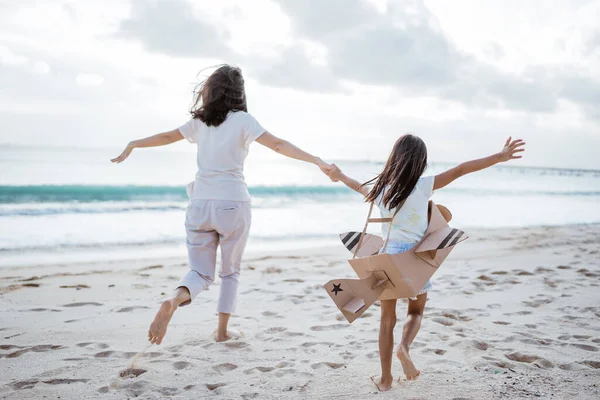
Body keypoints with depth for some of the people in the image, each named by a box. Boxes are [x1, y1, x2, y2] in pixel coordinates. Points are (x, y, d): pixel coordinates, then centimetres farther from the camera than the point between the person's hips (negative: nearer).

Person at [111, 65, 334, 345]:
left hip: (200, 203, 3)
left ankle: (174, 300, -23)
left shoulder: (200, 121, 9)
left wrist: (133, 145, 35)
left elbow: (166, 137, 19)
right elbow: (278, 145, -13)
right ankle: (222, 331, 18)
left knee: (201, 272, 8)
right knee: (230, 271, 16)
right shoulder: (242, 120, -3)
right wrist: (317, 161, -15)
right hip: (232, 203, -3)